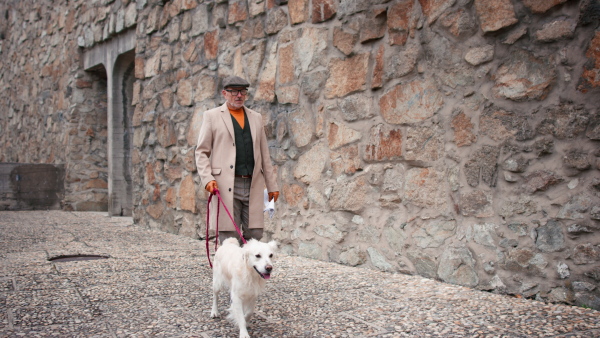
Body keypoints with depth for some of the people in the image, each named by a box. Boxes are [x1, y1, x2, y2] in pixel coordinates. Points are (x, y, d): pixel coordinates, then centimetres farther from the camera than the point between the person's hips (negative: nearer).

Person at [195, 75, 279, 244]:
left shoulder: (256, 117, 18)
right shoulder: (212, 116, 7)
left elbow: (264, 154, 18)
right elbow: (201, 152, 3)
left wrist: (272, 185, 14)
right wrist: (207, 179, -12)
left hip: (253, 186, 4)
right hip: (225, 186, -3)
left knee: (255, 235, 1)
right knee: (229, 238, -3)